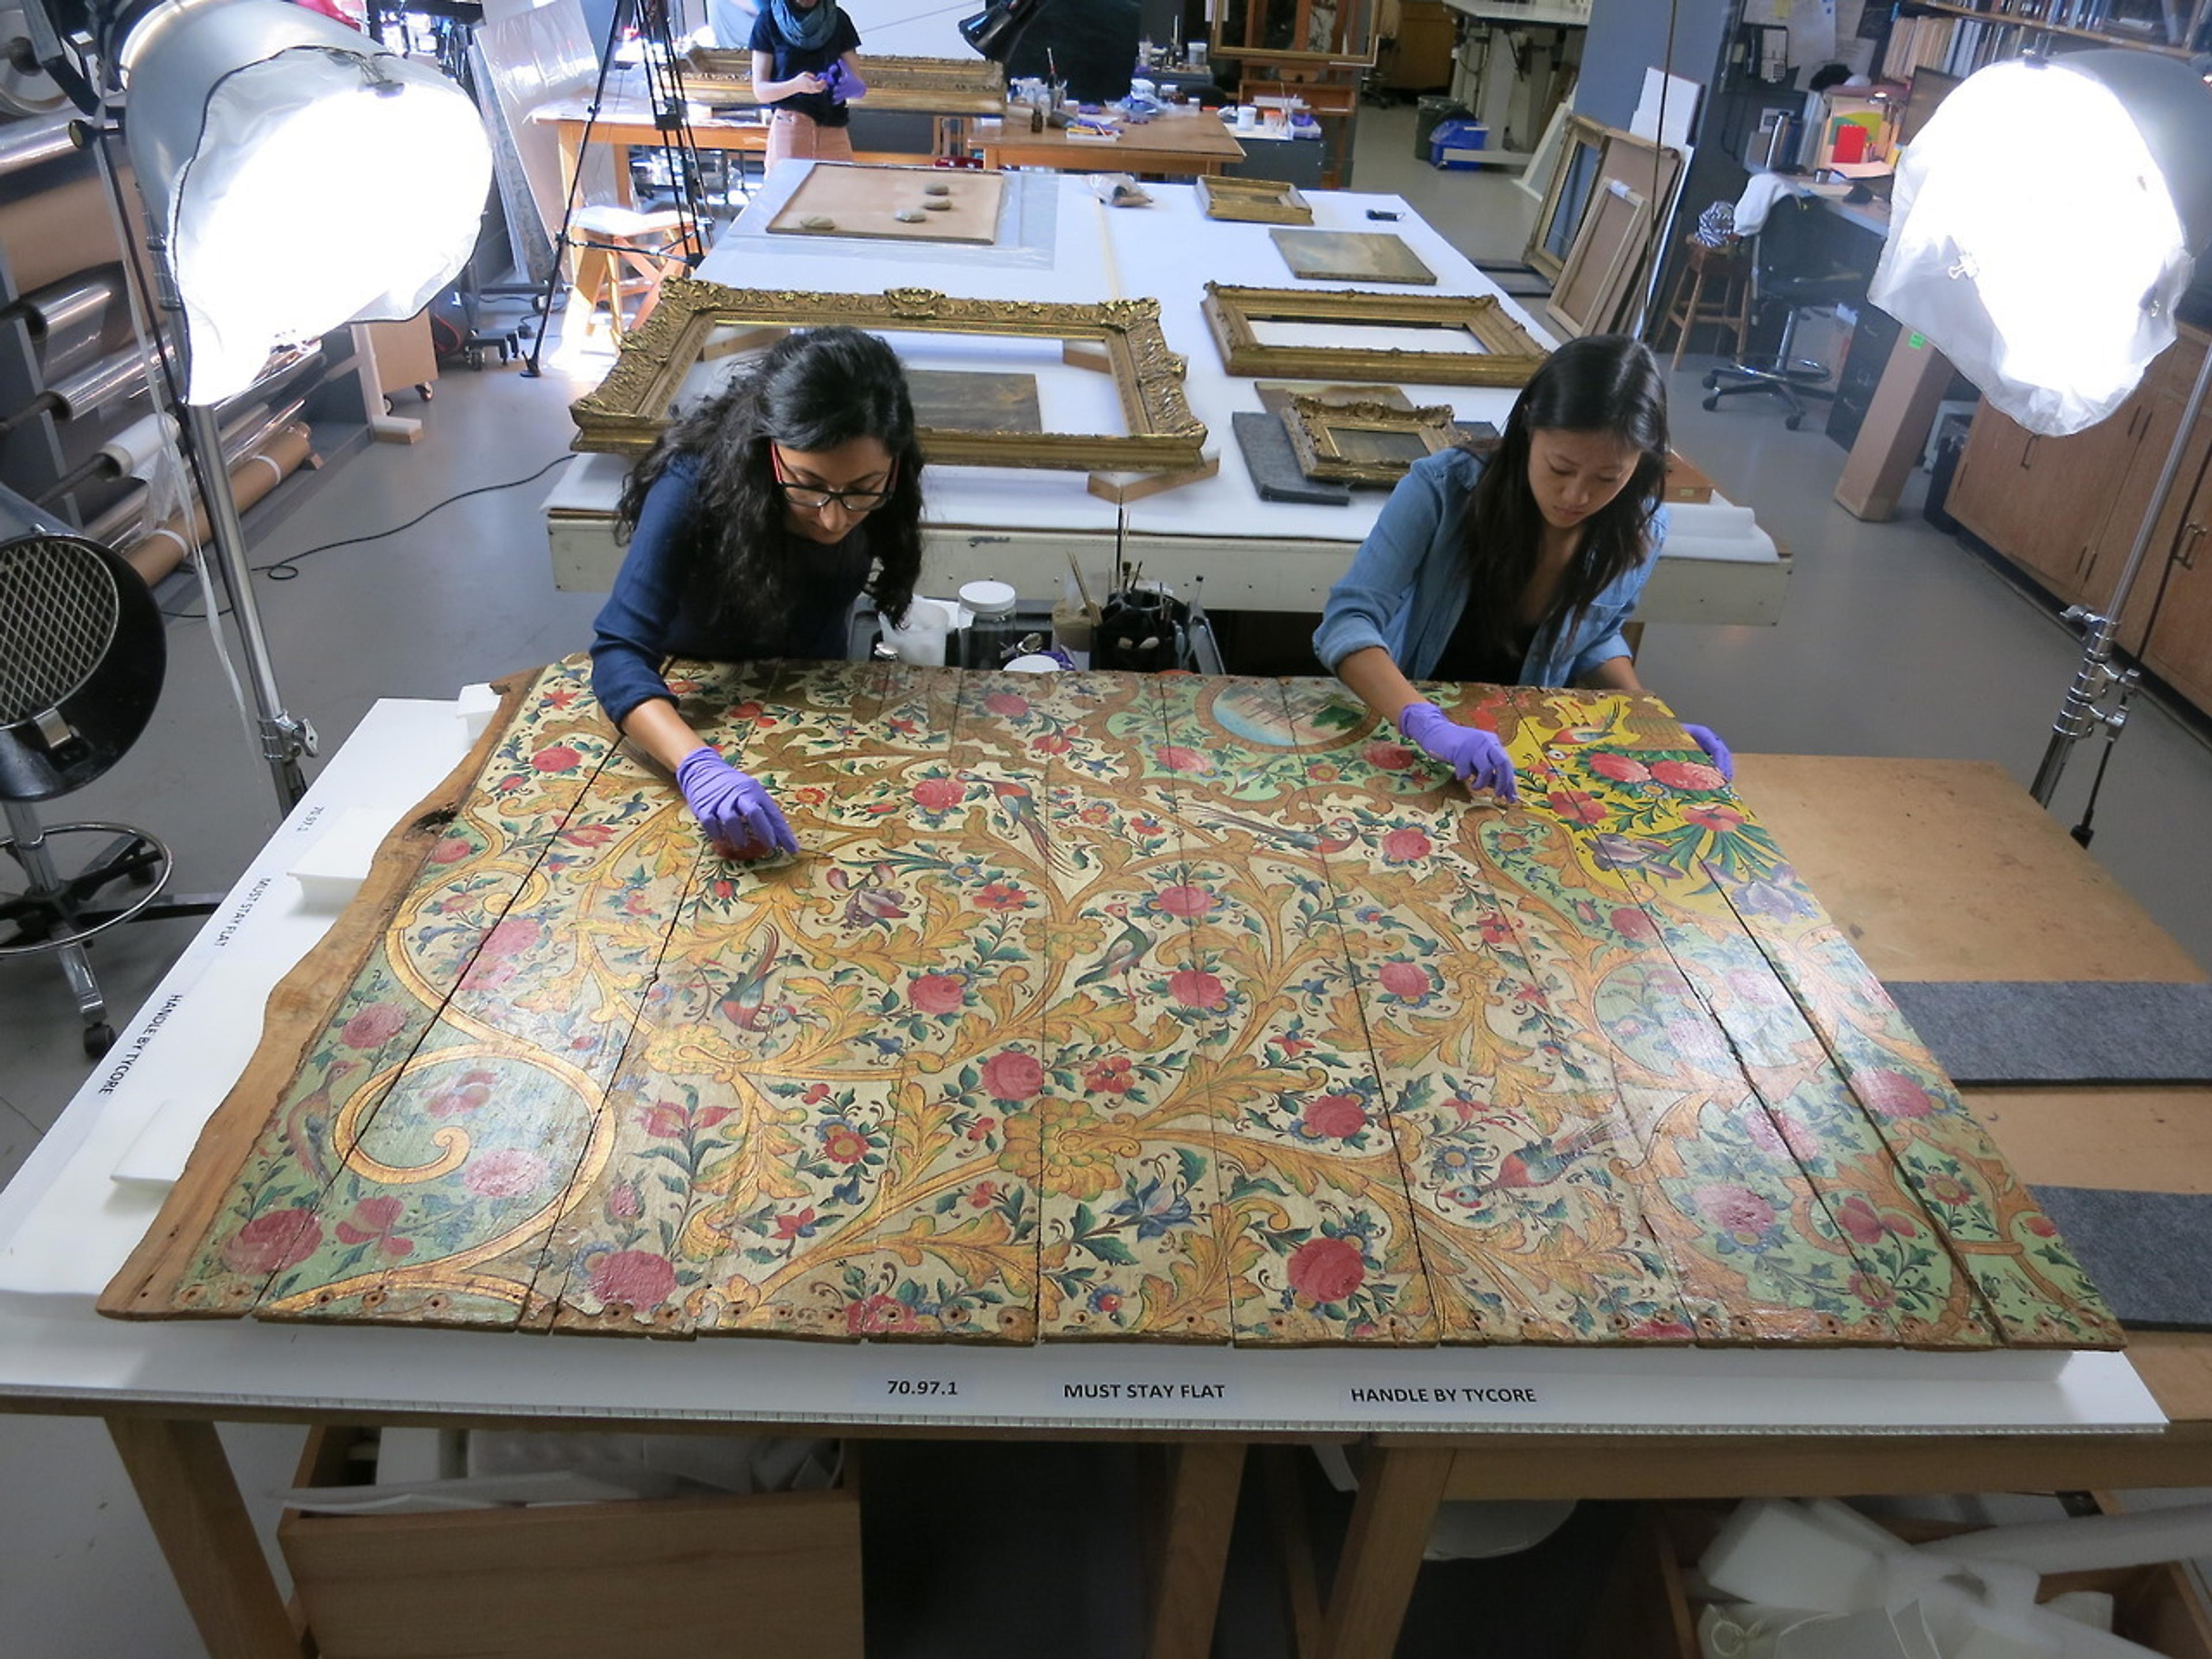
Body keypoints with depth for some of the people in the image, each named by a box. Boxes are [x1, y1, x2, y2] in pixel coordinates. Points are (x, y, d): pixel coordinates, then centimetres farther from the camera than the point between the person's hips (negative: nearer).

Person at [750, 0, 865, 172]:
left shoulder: (838, 19, 6)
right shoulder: (769, 19, 0)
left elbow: (859, 85, 4)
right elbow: (760, 90, -4)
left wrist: (851, 86, -20)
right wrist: (796, 85, -24)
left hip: (833, 127, 2)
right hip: (789, 125, -2)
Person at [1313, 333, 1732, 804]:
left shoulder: (1639, 534, -10)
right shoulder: (1442, 488, -23)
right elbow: (1349, 621, -30)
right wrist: (1426, 724, -45)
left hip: (1519, 746, 3)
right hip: (1397, 729, -3)